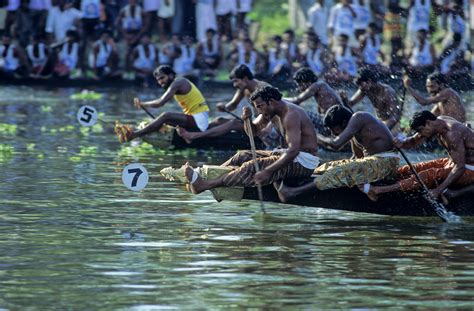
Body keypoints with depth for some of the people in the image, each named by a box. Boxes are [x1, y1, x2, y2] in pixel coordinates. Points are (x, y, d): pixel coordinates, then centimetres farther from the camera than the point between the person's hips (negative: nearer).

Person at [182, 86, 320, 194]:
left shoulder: (291, 116, -23)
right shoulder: (272, 111, 8)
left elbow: (294, 150, -31)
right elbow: (254, 131, 16)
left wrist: (267, 171, -37)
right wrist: (246, 119, -9)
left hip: (304, 162, -10)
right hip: (294, 156, 10)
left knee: (252, 167, -22)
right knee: (243, 156, 8)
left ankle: (203, 185, -27)